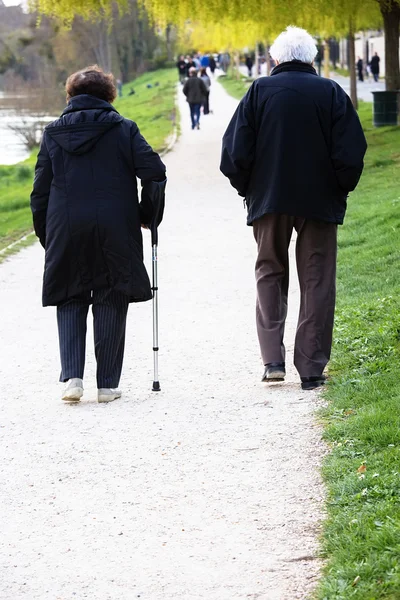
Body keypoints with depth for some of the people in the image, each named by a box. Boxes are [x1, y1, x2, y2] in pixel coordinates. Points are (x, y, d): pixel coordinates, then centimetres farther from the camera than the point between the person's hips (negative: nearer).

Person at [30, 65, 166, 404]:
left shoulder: (53, 133, 7)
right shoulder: (123, 129, 3)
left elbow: (41, 190, 7)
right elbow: (154, 173, -5)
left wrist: (46, 236, 14)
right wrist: (147, 214, 8)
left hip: (66, 230, 1)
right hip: (116, 231, -1)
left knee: (70, 301, 11)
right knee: (111, 302, 7)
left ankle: (72, 376, -7)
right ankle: (107, 384, 6)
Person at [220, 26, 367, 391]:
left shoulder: (260, 91, -2)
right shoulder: (331, 93, -2)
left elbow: (235, 151, -3)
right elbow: (352, 153, -5)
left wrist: (247, 189, 11)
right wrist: (341, 189, 10)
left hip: (269, 198, 1)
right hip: (320, 203, 0)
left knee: (270, 274, 13)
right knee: (317, 282, 7)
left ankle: (273, 358, 0)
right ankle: (311, 368, 4)